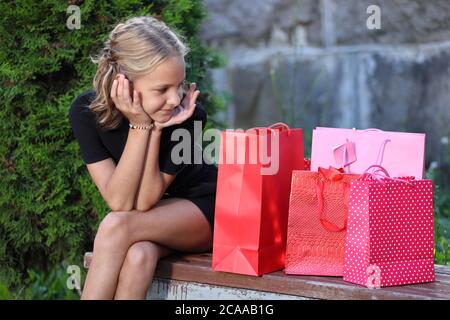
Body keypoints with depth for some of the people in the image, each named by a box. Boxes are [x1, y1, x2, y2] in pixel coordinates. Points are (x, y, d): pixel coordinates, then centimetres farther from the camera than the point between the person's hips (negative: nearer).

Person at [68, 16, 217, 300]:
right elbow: (120, 202, -24)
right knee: (139, 254, -35)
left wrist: (155, 129, -33)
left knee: (117, 226, -32)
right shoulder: (86, 111, -19)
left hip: (203, 205, -2)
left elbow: (144, 202, -23)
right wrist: (141, 125, -32)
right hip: (153, 219, 2)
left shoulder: (186, 113, -25)